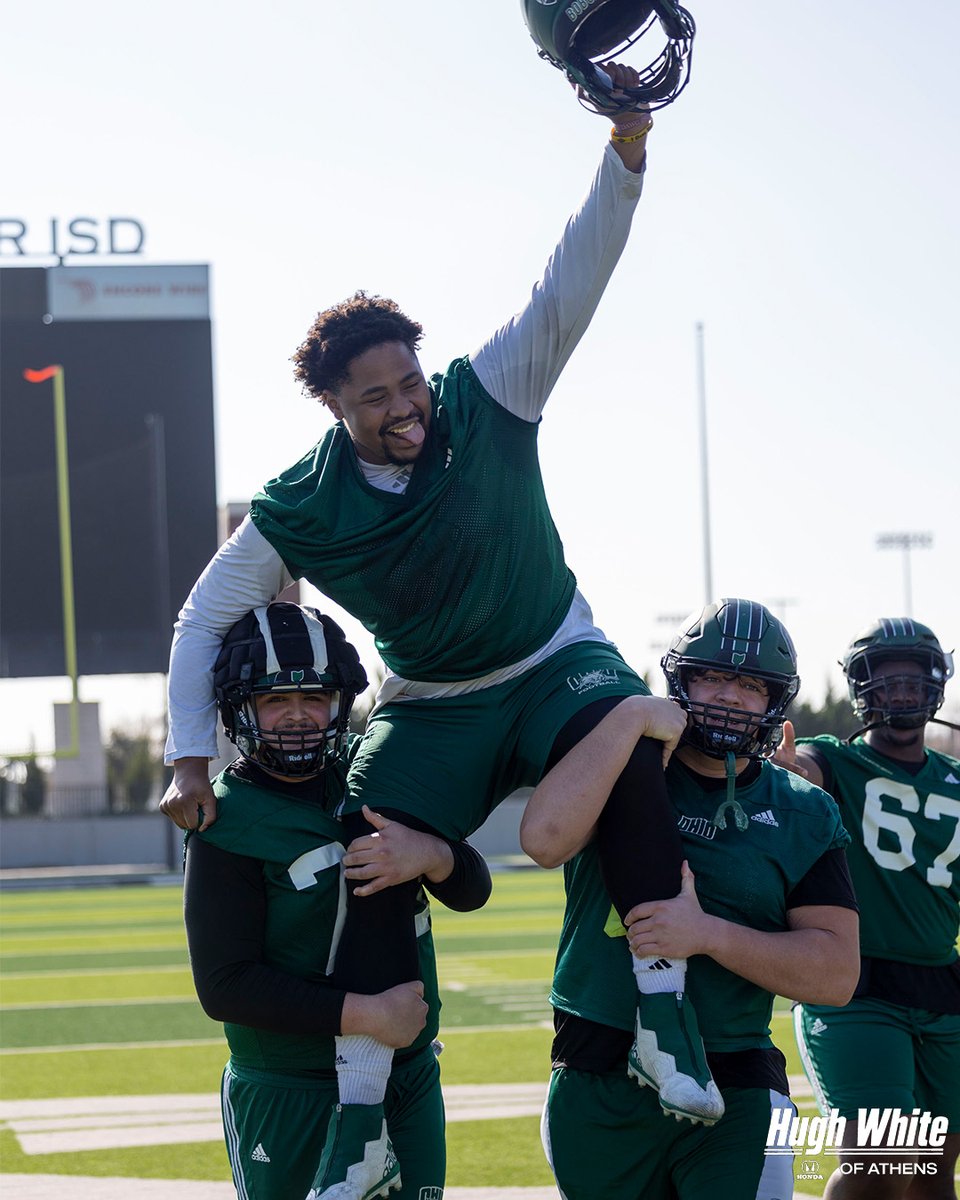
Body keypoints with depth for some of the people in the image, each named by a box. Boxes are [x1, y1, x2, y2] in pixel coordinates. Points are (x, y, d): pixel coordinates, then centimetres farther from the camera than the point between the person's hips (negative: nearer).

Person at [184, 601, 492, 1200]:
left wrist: (428, 854, -20)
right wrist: (366, 1015, -22)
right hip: (291, 1100, -5)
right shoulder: (229, 824, -14)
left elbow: (472, 890, 3)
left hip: (411, 1083, 5)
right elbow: (225, 986, -18)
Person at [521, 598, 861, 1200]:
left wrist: (709, 934, -17)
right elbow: (546, 839, -19)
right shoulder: (621, 769, 3)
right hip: (597, 1088, 0)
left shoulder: (804, 817, 5)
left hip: (734, 1090, 0)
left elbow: (836, 975, -4)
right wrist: (631, 715, -16)